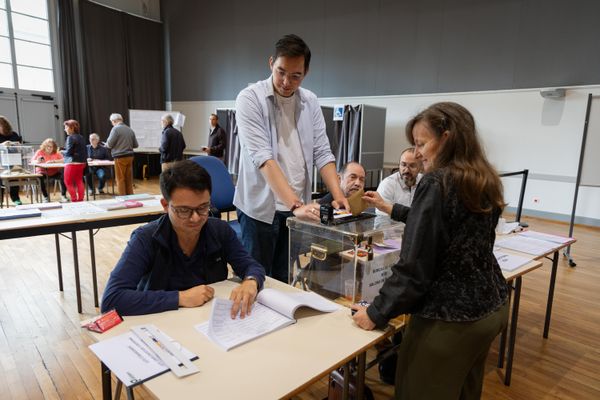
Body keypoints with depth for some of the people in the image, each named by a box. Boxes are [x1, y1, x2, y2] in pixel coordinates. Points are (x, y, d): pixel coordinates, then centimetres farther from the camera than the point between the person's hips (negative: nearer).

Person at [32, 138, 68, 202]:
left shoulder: (56, 153, 2)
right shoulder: (40, 152, -1)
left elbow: (64, 160, -14)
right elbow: (32, 161, -8)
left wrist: (53, 161, -26)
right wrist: (37, 161, -31)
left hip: (54, 172, 1)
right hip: (43, 172, -1)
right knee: (41, 177, -33)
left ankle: (63, 195, -9)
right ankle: (46, 197, -13)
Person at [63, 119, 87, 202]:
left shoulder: (71, 137, -12)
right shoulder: (81, 137, 9)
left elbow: (68, 152, -15)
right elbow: (85, 151, 11)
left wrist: (62, 152, 4)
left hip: (72, 163, -7)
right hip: (81, 163, 7)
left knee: (68, 182, 3)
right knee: (79, 181, 11)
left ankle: (74, 200, 2)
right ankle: (80, 199, 12)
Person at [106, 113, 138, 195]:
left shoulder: (115, 129, -9)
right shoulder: (130, 129, 8)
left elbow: (109, 144, -10)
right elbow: (135, 145, 11)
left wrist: (106, 144, 11)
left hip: (120, 157, -6)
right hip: (130, 156, 6)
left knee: (120, 179, 2)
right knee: (129, 179, 12)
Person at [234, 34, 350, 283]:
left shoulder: (310, 102, 5)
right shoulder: (250, 99, -11)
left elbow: (322, 153, 4)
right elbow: (263, 158, -22)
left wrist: (338, 195, -11)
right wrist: (295, 204, -30)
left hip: (298, 208, 4)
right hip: (260, 208, -4)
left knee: (286, 282, 15)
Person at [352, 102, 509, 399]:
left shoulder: (436, 183, -21)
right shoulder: (485, 182, 4)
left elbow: (414, 266, -23)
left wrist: (376, 313, -12)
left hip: (450, 319, -8)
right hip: (492, 307, 9)